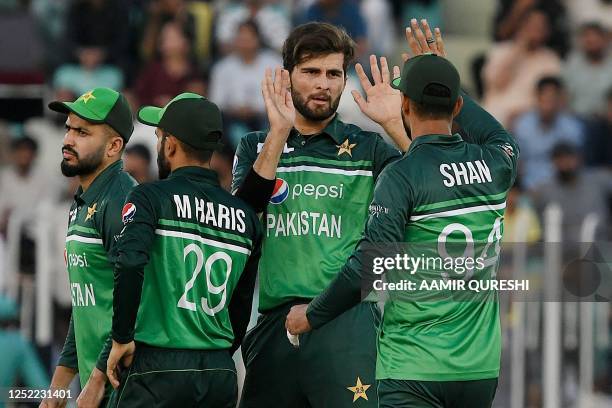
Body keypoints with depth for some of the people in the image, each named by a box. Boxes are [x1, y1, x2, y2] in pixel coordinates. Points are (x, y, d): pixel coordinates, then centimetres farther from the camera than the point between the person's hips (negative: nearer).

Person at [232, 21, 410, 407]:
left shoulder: (366, 147, 9)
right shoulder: (257, 147, 15)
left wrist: (394, 124, -15)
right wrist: (279, 133, -13)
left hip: (347, 321, -3)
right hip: (274, 320, 3)